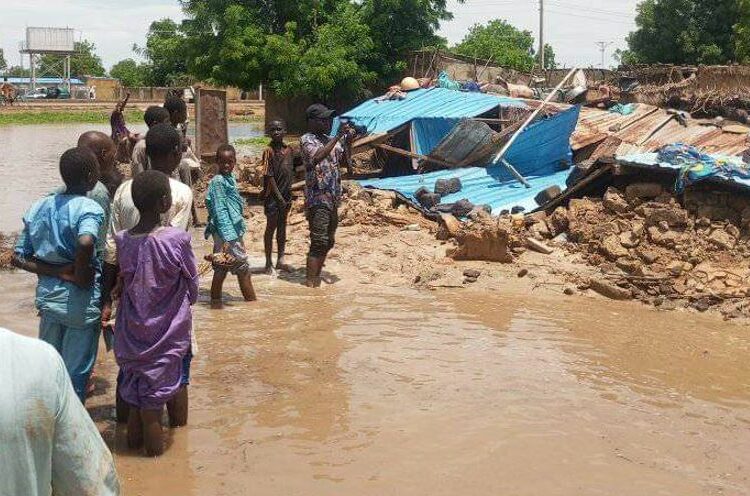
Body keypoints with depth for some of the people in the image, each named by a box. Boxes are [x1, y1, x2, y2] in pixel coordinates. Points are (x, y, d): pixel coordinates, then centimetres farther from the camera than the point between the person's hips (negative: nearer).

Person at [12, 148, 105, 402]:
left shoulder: (39, 207, 4)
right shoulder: (89, 208, -16)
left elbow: (18, 257, 1)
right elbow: (86, 243, -38)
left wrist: (58, 271, -6)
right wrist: (80, 276, -21)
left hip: (47, 296, 6)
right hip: (80, 302, -6)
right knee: (75, 373, 9)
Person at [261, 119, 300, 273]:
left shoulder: (289, 149, 5)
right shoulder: (269, 151, -12)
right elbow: (269, 176, -15)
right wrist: (278, 196, -17)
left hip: (286, 194, 6)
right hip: (273, 195, -6)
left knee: (282, 226, 13)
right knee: (271, 227, 2)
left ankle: (281, 260, 23)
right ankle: (269, 262, 10)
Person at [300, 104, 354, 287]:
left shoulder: (330, 140, 15)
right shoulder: (307, 139, -9)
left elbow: (345, 163, 16)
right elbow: (317, 157, -29)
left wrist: (347, 142, 1)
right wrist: (338, 137, -29)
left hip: (333, 199, 8)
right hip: (318, 199, -8)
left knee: (328, 242, 13)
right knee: (318, 244, -11)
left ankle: (317, 279, 23)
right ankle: (311, 285, -9)